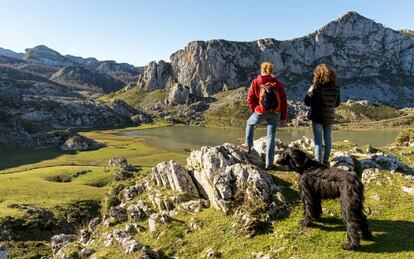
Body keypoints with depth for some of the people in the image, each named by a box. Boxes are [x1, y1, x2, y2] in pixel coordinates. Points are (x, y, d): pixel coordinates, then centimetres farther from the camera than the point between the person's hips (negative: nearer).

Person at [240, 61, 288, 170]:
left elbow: (250, 100, -3)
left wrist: (254, 110, 16)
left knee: (250, 123, 29)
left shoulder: (255, 83, -6)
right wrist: (283, 117, 9)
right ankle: (269, 163, 11)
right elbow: (284, 102, 2)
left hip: (261, 113, -2)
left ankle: (248, 146, 34)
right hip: (275, 114, 2)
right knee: (271, 137, 9)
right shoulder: (278, 84, 0)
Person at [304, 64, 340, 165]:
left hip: (317, 117, -4)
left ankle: (318, 162, 4)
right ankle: (326, 161, 24)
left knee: (318, 141, 1)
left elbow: (307, 102, -13)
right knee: (328, 139, 14)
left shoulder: (315, 87, -16)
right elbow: (337, 103, 9)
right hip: (330, 117, 5)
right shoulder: (335, 88, 0)